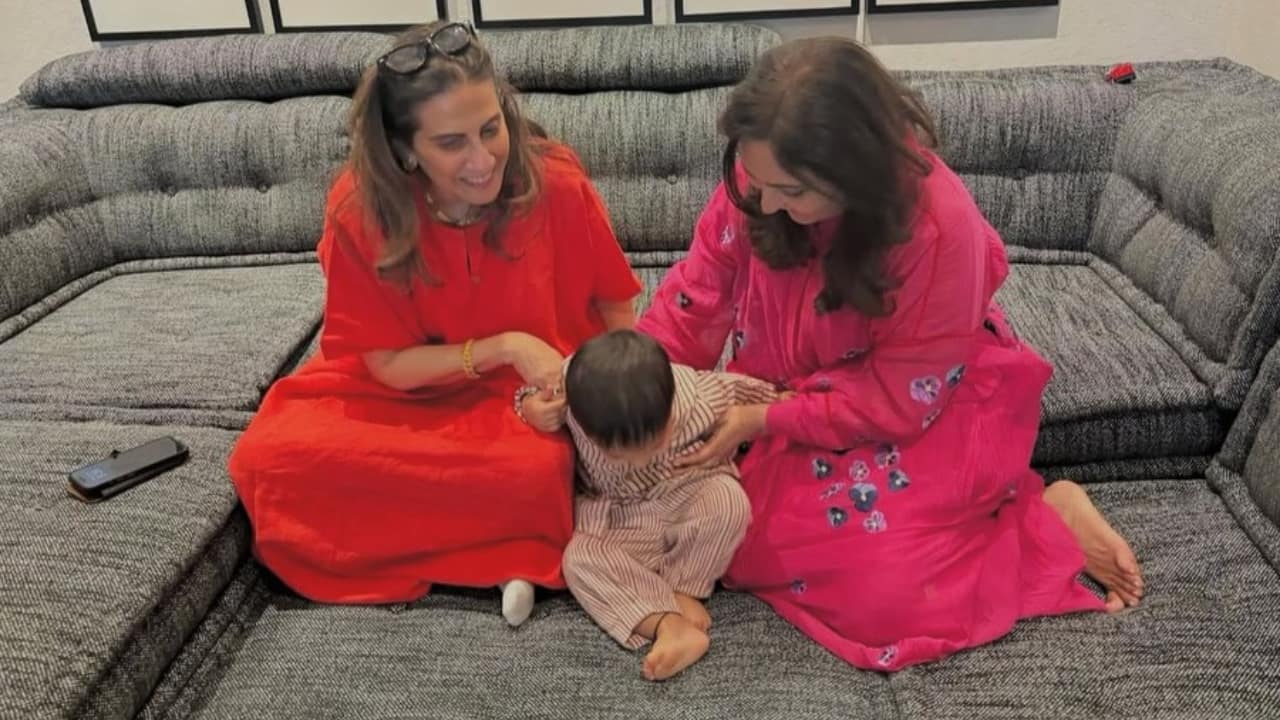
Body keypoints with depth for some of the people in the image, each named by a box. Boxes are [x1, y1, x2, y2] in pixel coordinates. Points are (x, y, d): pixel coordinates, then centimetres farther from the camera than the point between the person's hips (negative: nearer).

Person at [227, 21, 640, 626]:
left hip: (537, 395, -2)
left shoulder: (556, 185, -19)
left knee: (542, 467, -37)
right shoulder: (360, 210, -18)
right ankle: (504, 548, -14)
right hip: (412, 395, 3)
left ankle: (414, 547, -6)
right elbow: (387, 364, -13)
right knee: (268, 457, -23)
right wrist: (506, 348, -26)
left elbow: (616, 315, -5)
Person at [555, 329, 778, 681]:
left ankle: (683, 589, -13)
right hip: (622, 524, 1)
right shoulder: (579, 393, -29)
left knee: (729, 499, -32)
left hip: (690, 503, -1)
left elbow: (749, 392, -10)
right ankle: (669, 624, -33)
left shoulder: (700, 398, -31)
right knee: (578, 560, -24)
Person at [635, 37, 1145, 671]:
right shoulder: (756, 182, -18)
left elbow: (898, 399, -23)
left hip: (926, 411, -6)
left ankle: (1041, 518, 5)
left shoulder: (940, 228, -32)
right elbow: (695, 299, -9)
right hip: (797, 397, 6)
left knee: (876, 582, -22)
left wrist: (766, 421, -25)